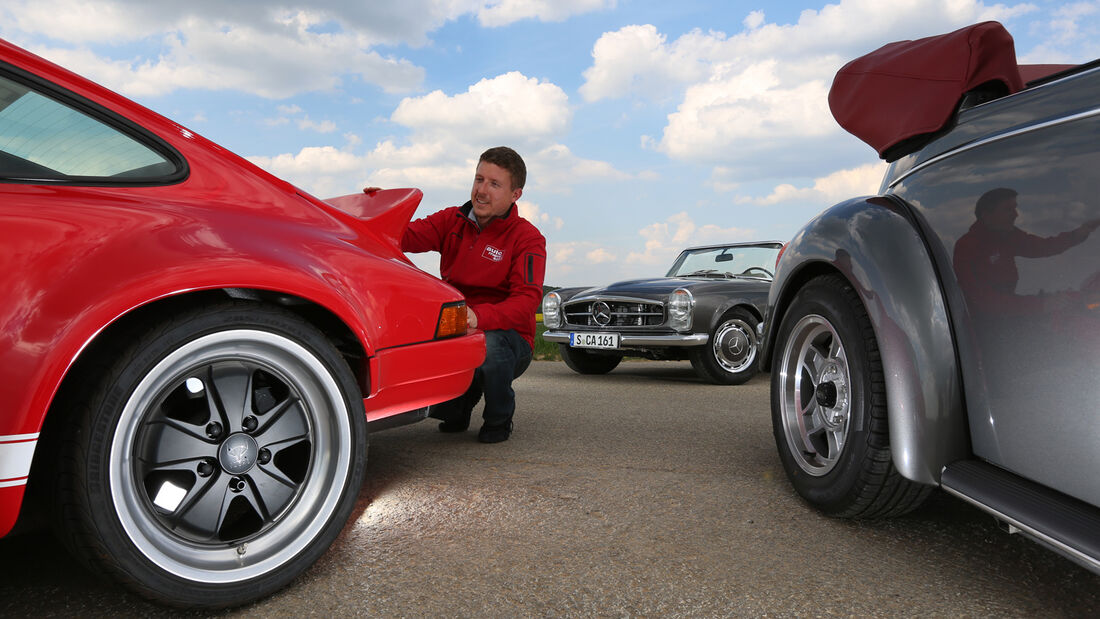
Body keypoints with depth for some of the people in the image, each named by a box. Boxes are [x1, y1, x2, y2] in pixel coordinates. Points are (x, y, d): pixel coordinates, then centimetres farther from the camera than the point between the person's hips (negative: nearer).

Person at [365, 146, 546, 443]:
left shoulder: (527, 238, -8)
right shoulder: (453, 220, 7)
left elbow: (527, 300, -22)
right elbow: (410, 235, -10)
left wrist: (479, 316, -39)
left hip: (506, 335, -4)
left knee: (487, 342, -38)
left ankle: (499, 420, -3)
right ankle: (456, 409, 11)